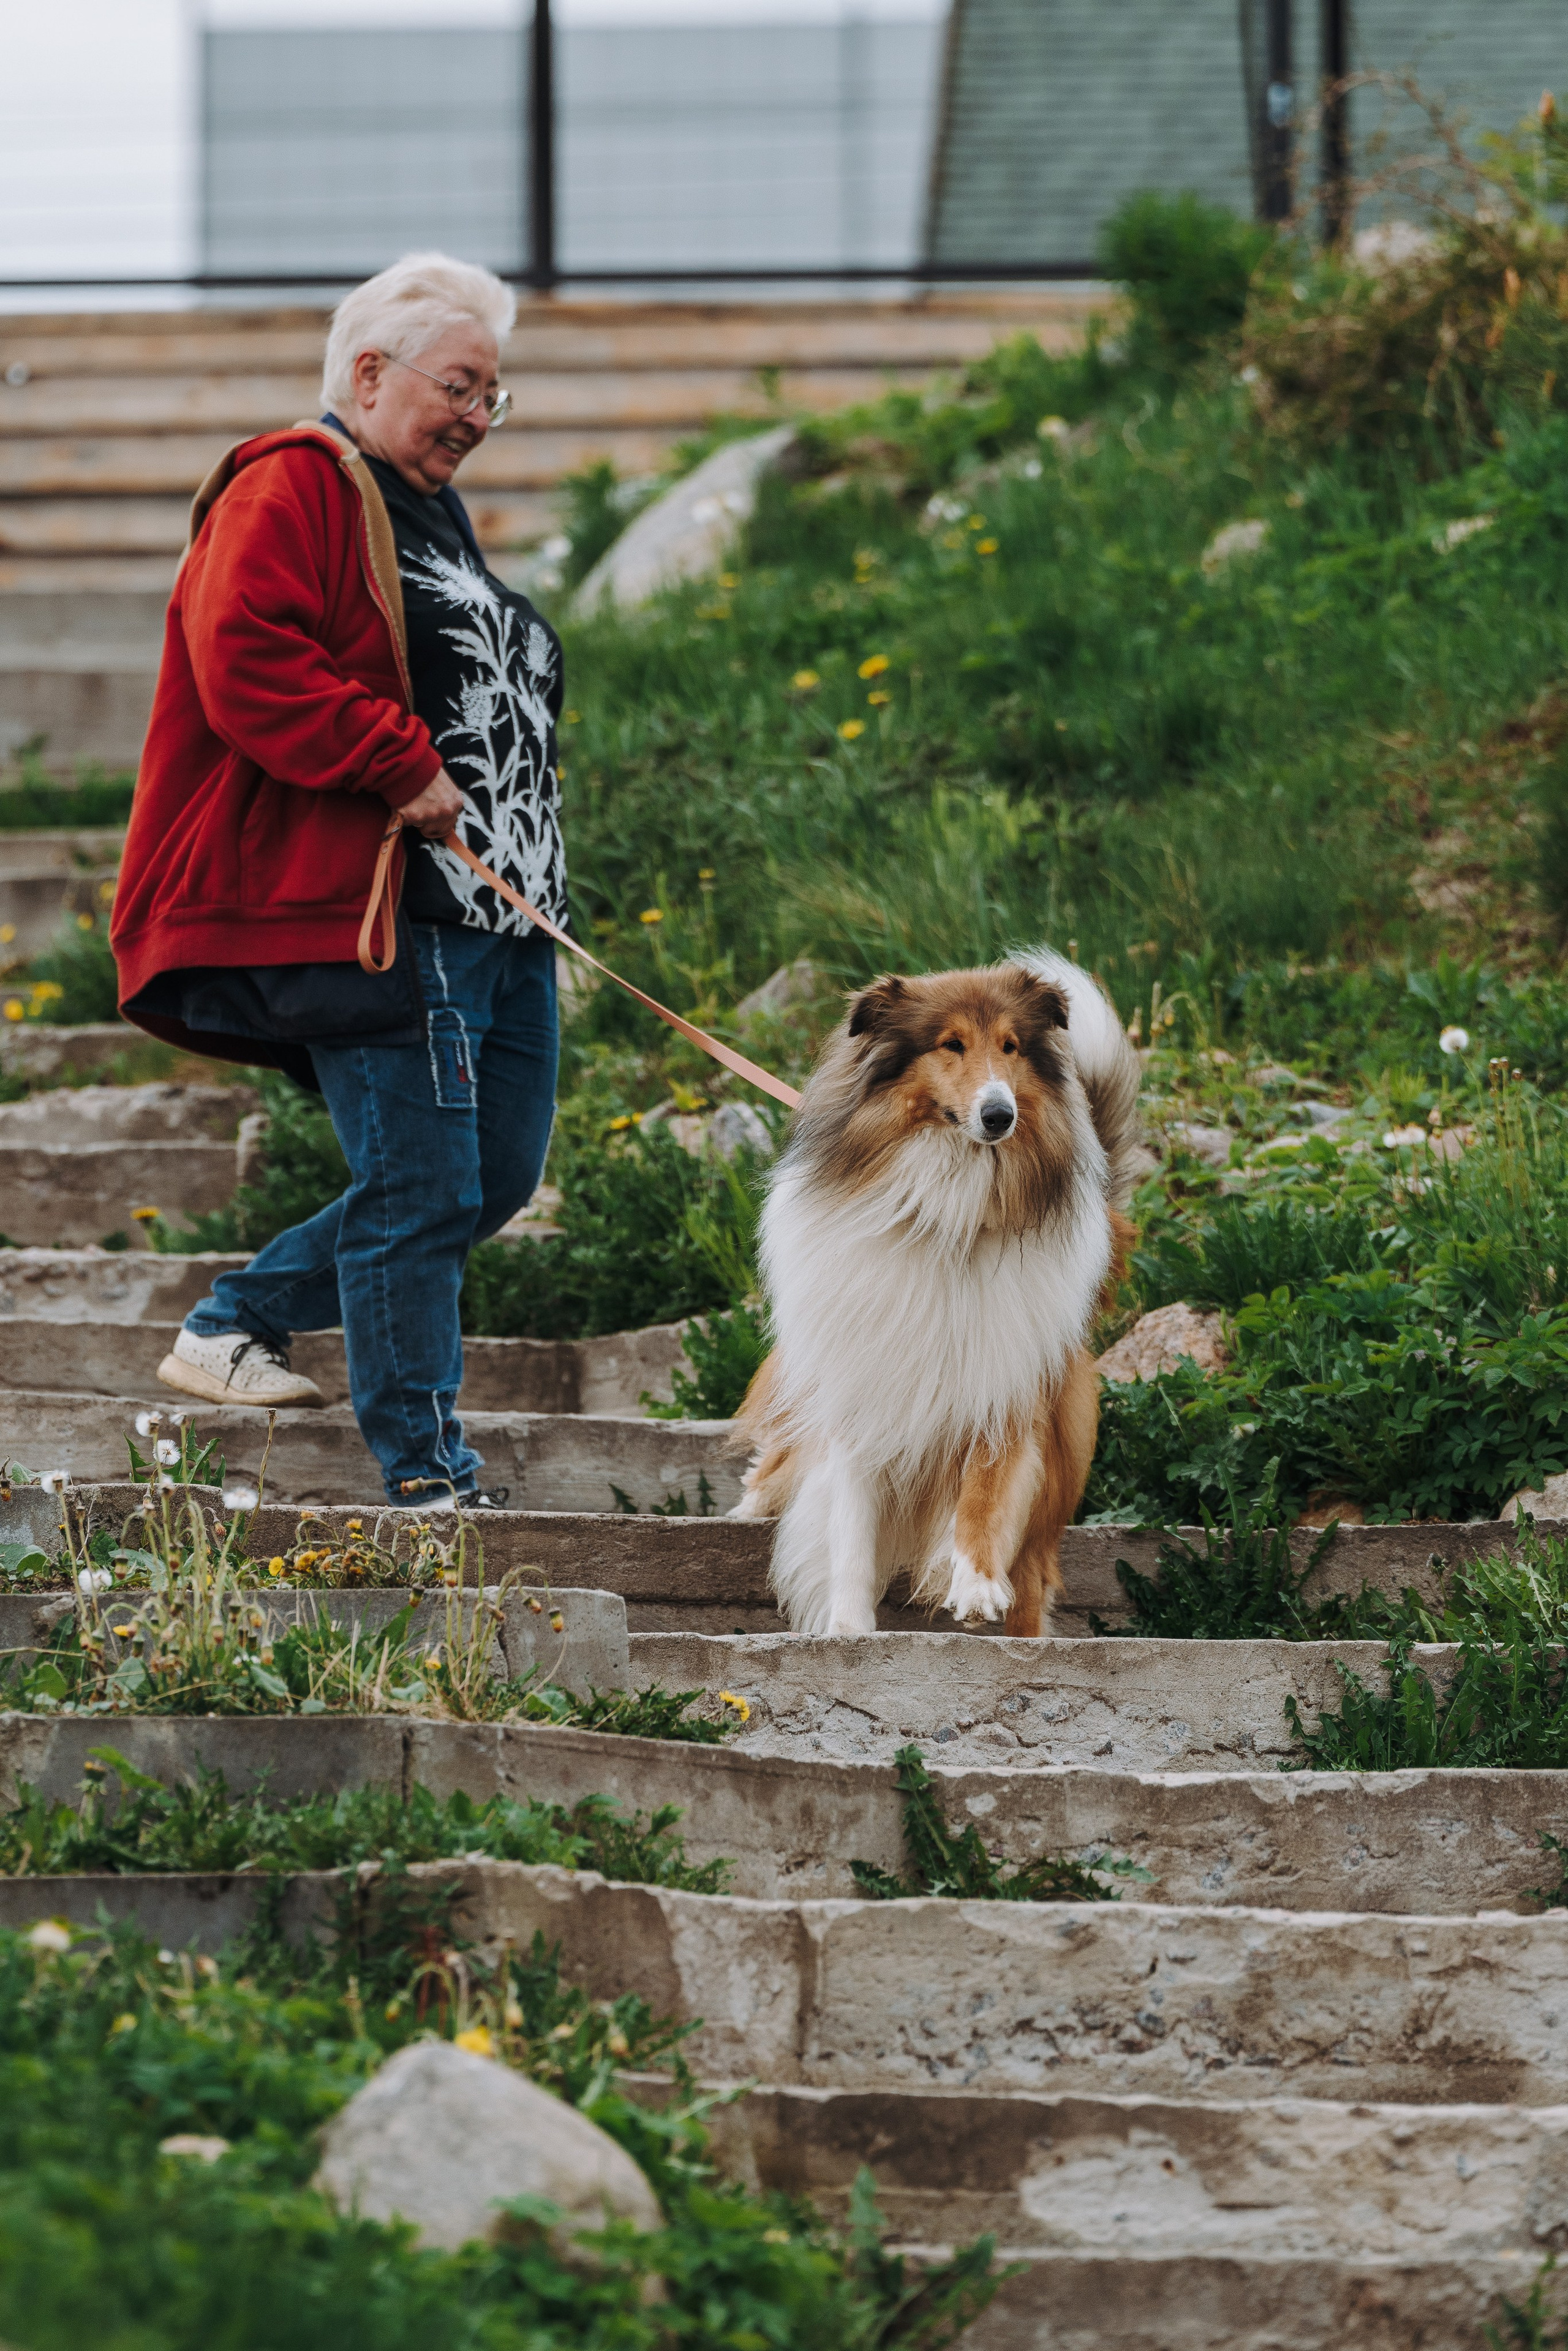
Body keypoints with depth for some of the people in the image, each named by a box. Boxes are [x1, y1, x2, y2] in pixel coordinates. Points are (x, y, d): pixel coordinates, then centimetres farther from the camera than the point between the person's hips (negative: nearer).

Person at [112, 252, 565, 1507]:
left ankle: (233, 1327, 23)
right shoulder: (295, 488, -6)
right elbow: (248, 669, -21)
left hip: (497, 910, 10)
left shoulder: (431, 511, 24)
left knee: (497, 1178, 11)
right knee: (423, 1191, -9)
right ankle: (428, 1476, -4)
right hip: (374, 909, -10)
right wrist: (404, 769, -21)